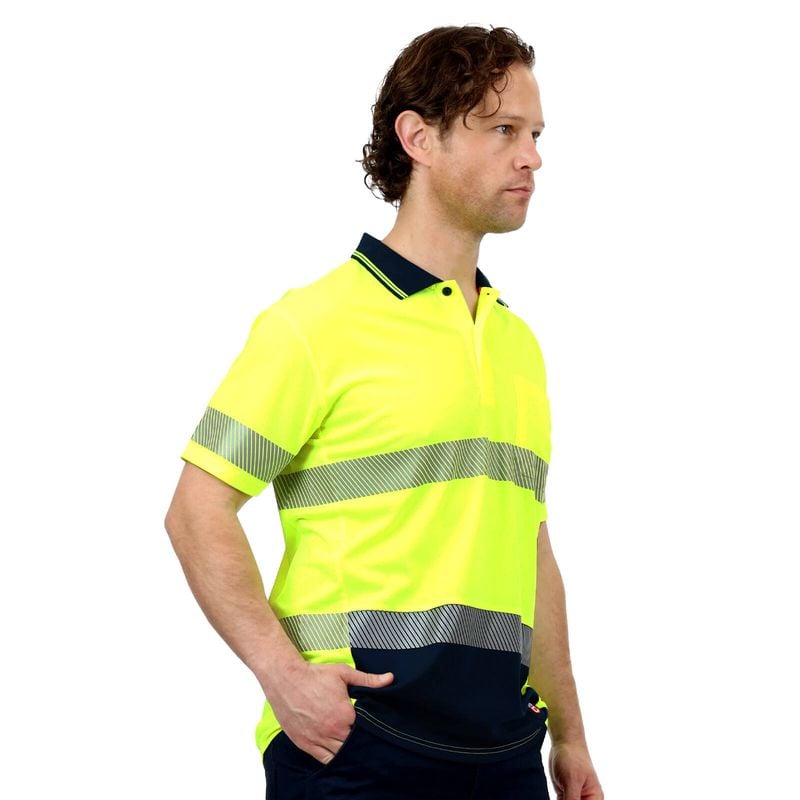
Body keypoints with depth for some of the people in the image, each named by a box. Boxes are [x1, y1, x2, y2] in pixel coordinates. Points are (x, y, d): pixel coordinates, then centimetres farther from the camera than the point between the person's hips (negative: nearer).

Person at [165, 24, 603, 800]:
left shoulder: (519, 343, 16)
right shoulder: (315, 321, -5)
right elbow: (198, 510, -8)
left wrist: (567, 734, 18)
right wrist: (279, 670, -20)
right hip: (352, 735, -6)